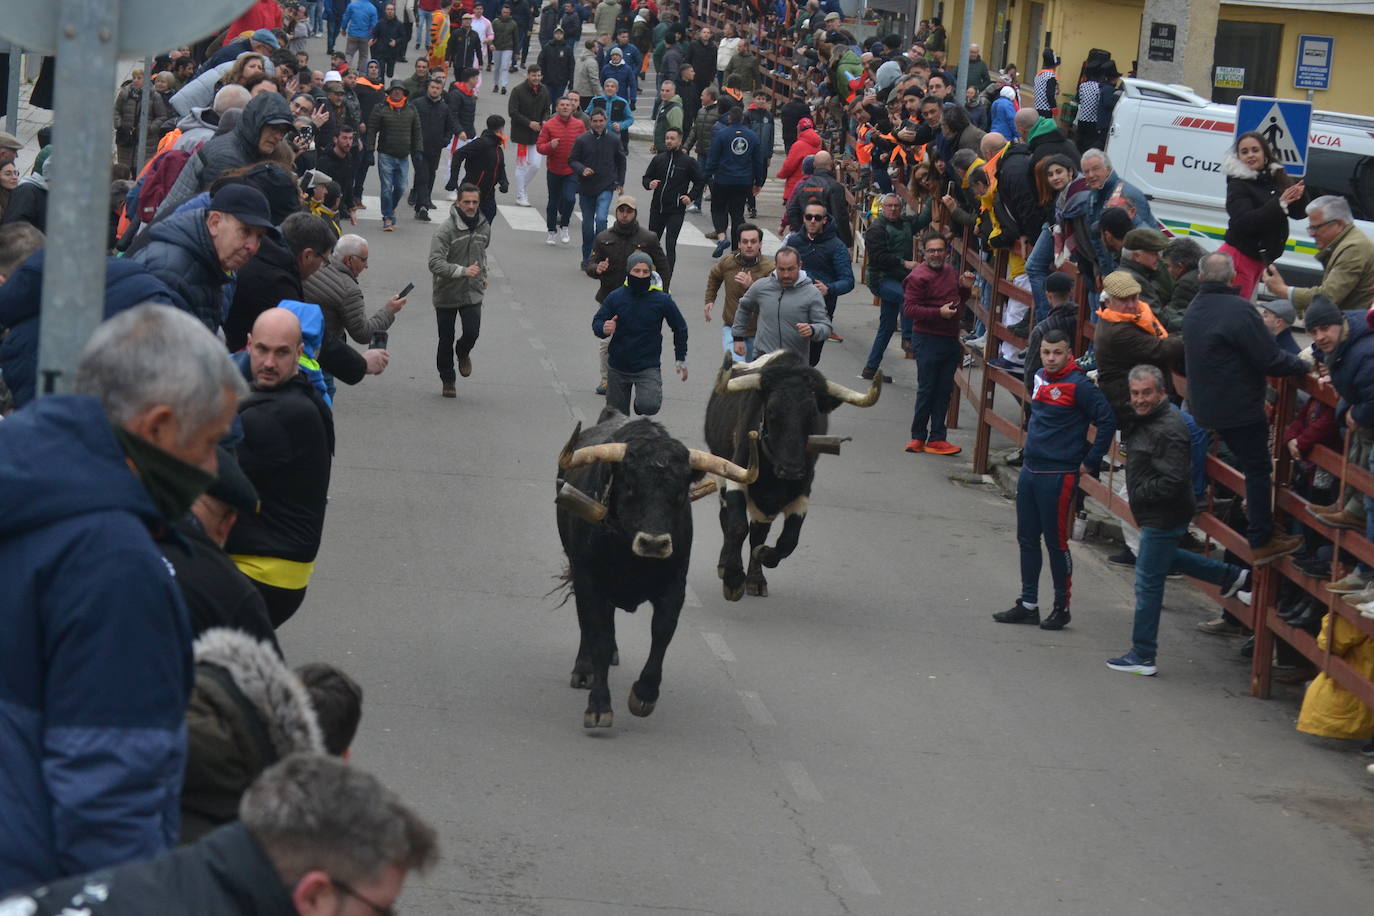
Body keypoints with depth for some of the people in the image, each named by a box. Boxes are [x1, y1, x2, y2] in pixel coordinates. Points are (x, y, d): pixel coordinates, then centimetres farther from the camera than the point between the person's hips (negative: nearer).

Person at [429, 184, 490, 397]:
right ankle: (448, 380, 26)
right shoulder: (447, 229, -18)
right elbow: (435, 263, -27)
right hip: (447, 293, -3)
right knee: (446, 340, 6)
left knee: (472, 332, -13)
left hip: (472, 292, 3)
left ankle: (463, 353, 22)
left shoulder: (484, 227, 2)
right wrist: (463, 271, -36)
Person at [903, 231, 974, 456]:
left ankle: (936, 438, 12)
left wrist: (965, 288, 5)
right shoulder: (918, 277, -11)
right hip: (927, 339, -7)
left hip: (950, 340, 7)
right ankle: (918, 436, 9)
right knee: (927, 389, -2)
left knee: (944, 390, 7)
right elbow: (909, 308, -16)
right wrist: (938, 313, -23)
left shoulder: (950, 271, 12)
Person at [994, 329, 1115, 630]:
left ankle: (1062, 608, 10)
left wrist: (1090, 462, -12)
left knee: (1056, 542, -1)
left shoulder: (1079, 385, -15)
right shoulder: (1040, 378, 9)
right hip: (1029, 470, 8)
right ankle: (1028, 605, 20)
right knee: (1027, 539, 12)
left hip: (1058, 476, -8)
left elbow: (1107, 421, -16)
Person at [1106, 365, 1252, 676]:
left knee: (1148, 583, -3)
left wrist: (1140, 493, -19)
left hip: (1163, 518, -11)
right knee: (1165, 560, 33)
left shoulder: (1168, 430, -25)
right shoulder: (1143, 419, 6)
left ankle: (1143, 658, 5)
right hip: (1156, 516, 11)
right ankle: (1233, 576, 43)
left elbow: (1174, 481, -30)